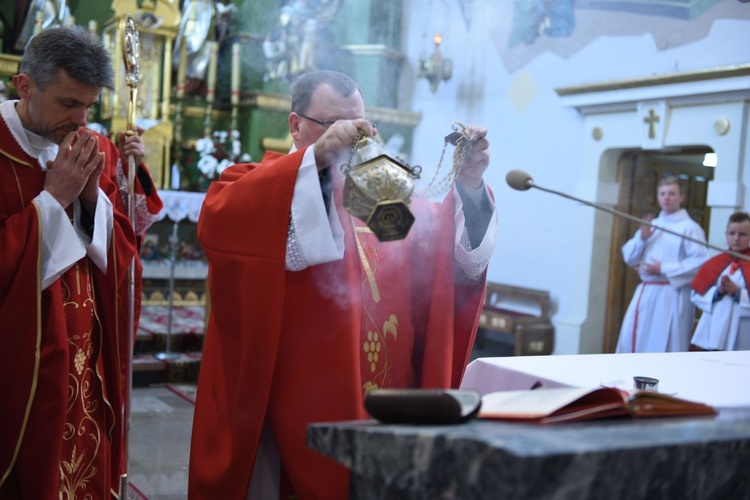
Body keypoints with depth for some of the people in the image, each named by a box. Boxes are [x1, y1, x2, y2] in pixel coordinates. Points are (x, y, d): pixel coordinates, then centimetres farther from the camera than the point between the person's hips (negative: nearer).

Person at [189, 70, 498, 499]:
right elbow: (217, 221, -23)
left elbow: (459, 252, 4)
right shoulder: (256, 185, 1)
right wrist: (317, 157, -27)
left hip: (386, 414, 5)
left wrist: (469, 187, -14)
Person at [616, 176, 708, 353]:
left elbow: (700, 262, -16)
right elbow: (629, 258, 12)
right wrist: (642, 238, -6)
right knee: (631, 341, 6)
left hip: (672, 296, -6)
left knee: (666, 347, -2)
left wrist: (663, 269, -16)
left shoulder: (689, 227, -6)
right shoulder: (651, 225, 15)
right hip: (645, 293, 6)